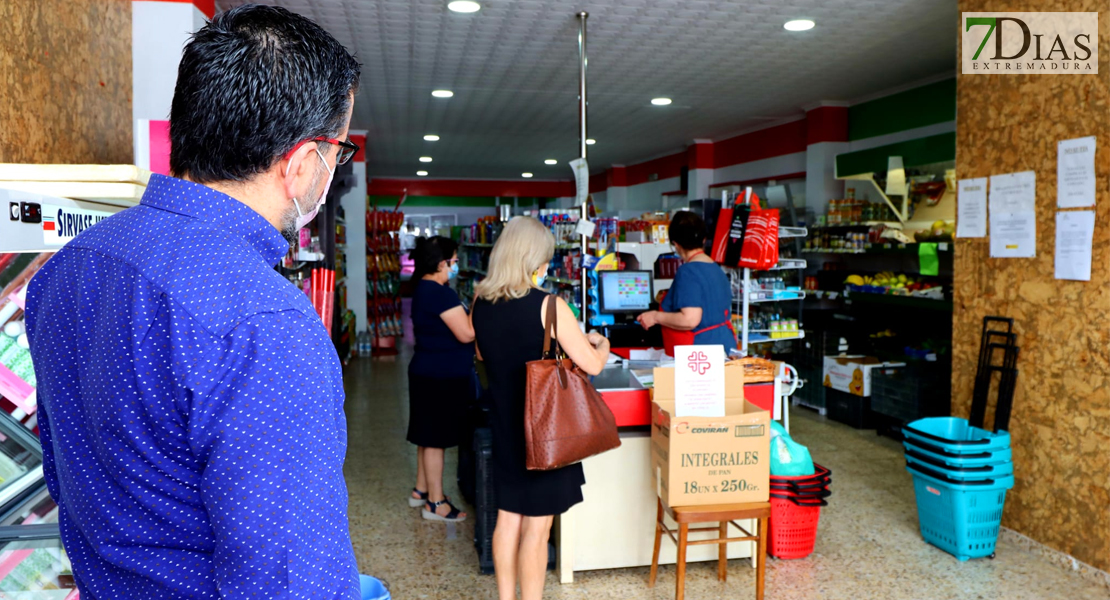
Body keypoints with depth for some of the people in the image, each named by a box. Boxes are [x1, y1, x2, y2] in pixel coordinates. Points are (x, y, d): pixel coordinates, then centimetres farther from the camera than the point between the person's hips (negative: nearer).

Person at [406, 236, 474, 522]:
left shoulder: (424, 289, 11)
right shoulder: (440, 293, -21)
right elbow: (466, 333, -23)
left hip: (430, 372, 10)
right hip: (442, 376, -10)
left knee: (430, 436, 19)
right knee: (436, 438, 0)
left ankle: (421, 490, 31)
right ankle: (435, 503, 10)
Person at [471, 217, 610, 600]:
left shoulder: (481, 303, 0)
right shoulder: (547, 305, -18)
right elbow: (592, 365, -16)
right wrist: (602, 343, 6)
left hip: (504, 424, 6)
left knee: (507, 518, 17)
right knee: (537, 527, 4)